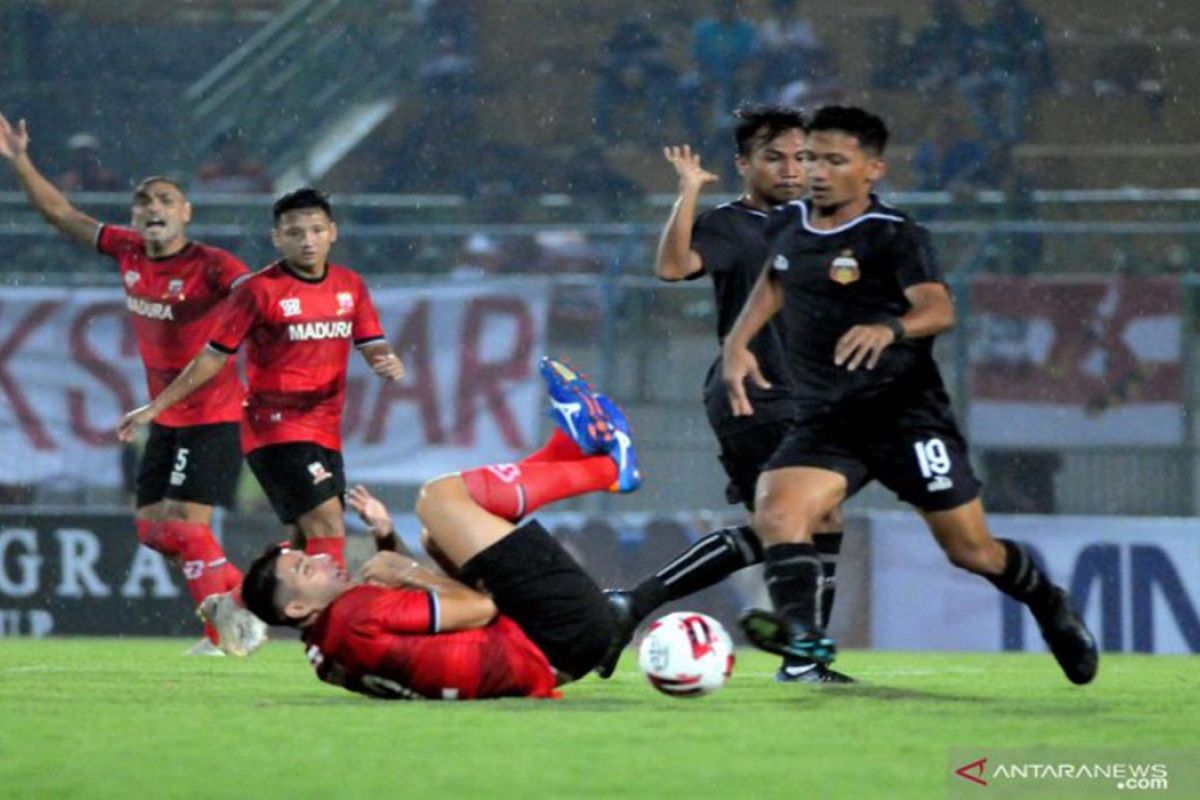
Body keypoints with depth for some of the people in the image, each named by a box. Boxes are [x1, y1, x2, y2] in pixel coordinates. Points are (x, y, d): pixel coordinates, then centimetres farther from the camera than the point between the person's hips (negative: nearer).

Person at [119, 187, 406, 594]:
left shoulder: (350, 286, 7)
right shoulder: (259, 290, -9)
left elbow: (372, 347, 9)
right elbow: (214, 357, -3)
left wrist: (388, 363, -16)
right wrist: (155, 407, -3)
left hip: (326, 433, 7)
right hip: (276, 429, -7)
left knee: (307, 541, 12)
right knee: (327, 527, -20)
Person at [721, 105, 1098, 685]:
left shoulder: (894, 237, -11)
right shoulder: (787, 226, 9)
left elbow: (939, 309, -27)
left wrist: (890, 328, -48)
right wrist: (738, 341, 17)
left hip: (905, 412, -5)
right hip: (824, 420, 5)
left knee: (970, 550, 3)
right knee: (777, 513, -25)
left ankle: (1053, 610, 32)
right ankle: (802, 631, -39)